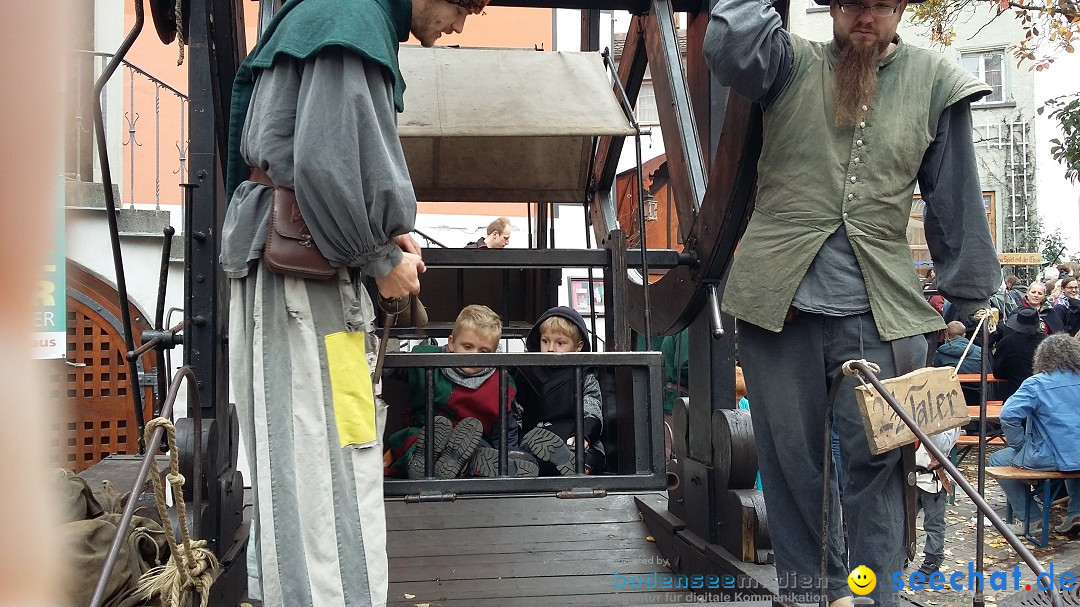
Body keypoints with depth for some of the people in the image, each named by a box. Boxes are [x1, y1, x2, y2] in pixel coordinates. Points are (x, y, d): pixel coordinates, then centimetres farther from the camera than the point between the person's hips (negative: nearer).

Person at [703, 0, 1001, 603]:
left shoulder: (933, 80, 7)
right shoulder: (793, 64, 6)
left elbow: (957, 200, 10)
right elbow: (730, 48, -17)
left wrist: (971, 296, 9)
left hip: (879, 309, 0)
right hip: (780, 300, 0)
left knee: (875, 460, 1)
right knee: (792, 460, 8)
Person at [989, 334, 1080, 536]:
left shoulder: (1036, 384, -12)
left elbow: (1008, 415, -21)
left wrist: (1019, 445, -6)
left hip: (1051, 458, -6)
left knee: (997, 460, 14)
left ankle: (1032, 520, 13)